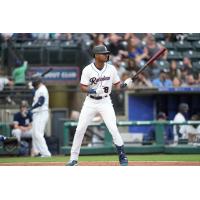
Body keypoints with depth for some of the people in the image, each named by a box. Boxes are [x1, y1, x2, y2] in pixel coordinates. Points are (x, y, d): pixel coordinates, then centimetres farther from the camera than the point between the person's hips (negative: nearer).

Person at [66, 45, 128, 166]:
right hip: (90, 102, 0)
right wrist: (93, 91, -28)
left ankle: (122, 156, 0)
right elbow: (83, 88, -9)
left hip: (105, 102, 0)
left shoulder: (111, 69, -2)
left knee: (113, 129, -12)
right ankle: (74, 158, 9)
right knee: (80, 129, -2)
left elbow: (117, 84, 6)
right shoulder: (88, 70, -8)